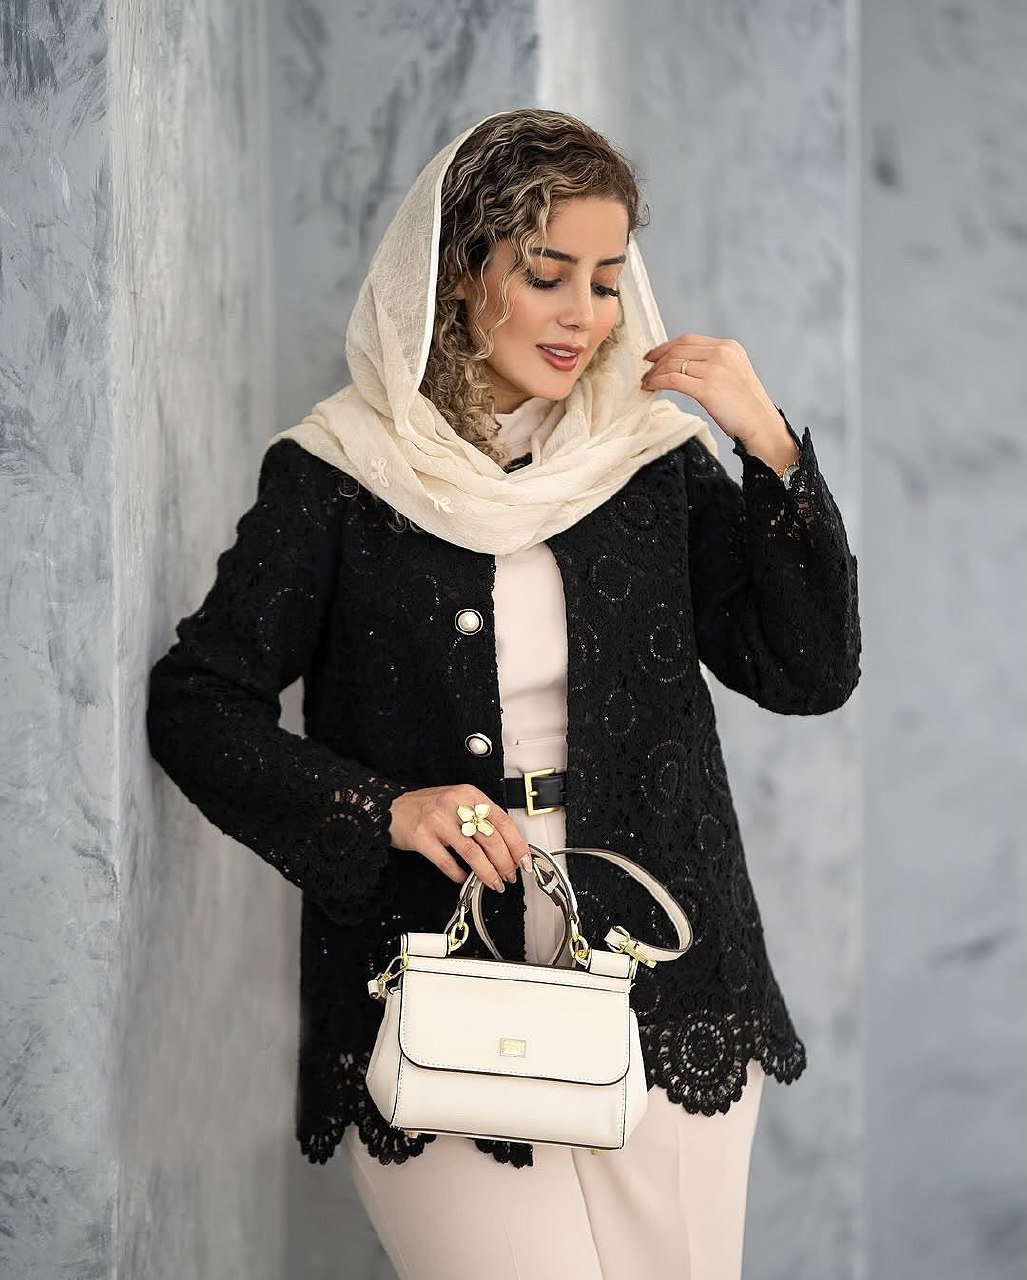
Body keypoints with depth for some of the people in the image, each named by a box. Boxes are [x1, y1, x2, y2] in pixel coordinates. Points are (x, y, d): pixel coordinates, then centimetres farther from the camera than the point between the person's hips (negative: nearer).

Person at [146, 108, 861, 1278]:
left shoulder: (657, 459, 6)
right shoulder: (336, 476, -2)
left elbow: (812, 675, 4)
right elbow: (195, 702, -2)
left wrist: (772, 448, -7)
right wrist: (385, 809, -16)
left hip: (664, 1000, 3)